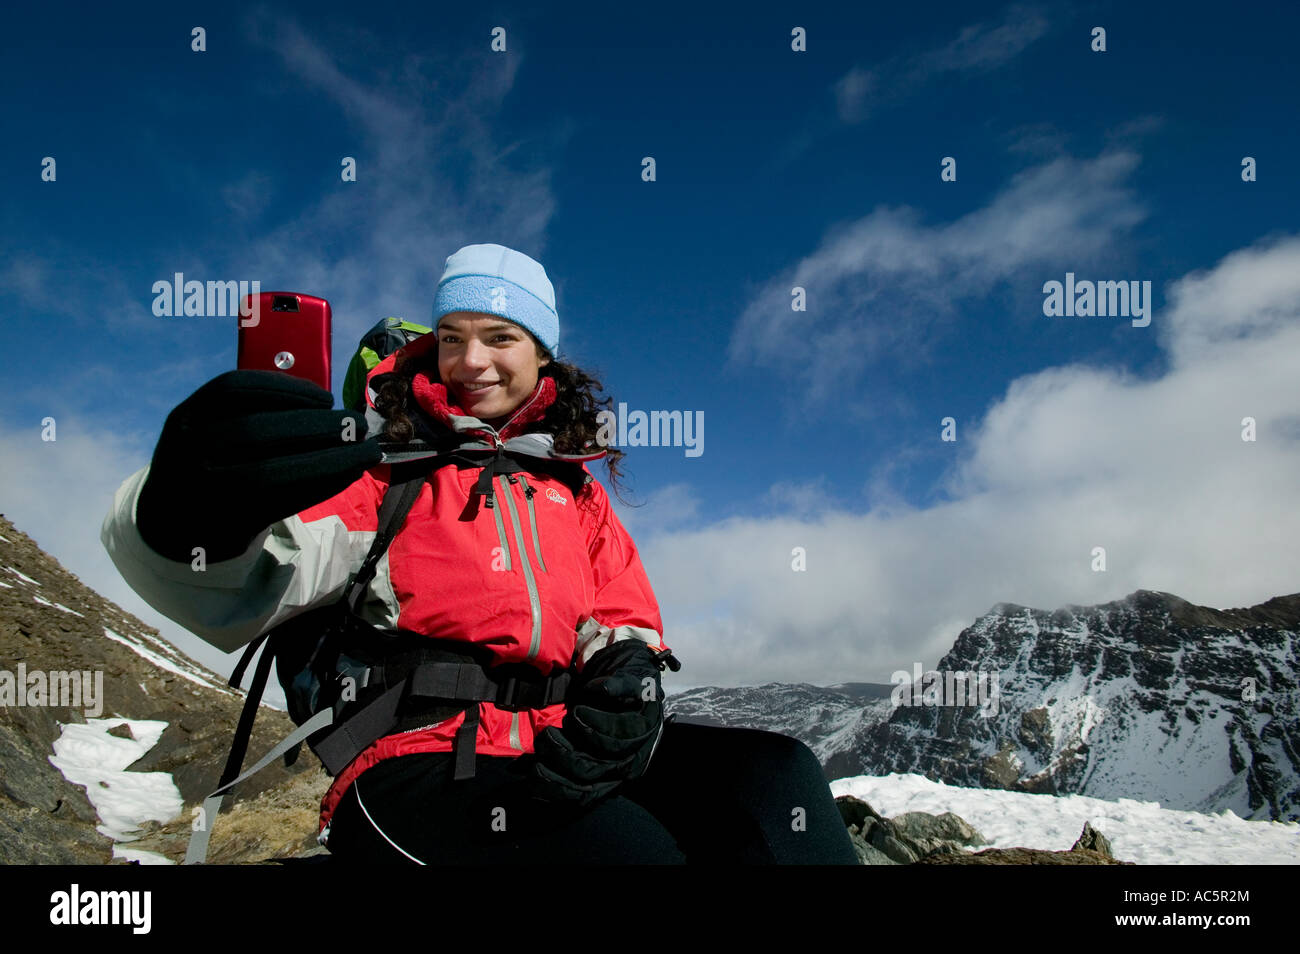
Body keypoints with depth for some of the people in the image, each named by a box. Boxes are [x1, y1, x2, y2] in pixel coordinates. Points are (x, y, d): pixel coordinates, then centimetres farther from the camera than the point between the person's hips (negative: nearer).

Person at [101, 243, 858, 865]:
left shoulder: (572, 485, 21)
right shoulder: (379, 462, 7)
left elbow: (626, 624, 20)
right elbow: (240, 585, -7)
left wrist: (625, 684, -5)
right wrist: (194, 517, -31)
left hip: (557, 751, 5)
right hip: (416, 764, -5)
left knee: (775, 772, -17)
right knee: (631, 842, -33)